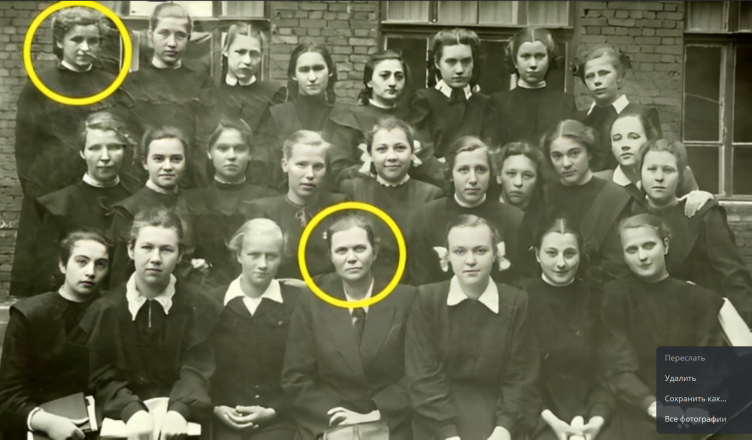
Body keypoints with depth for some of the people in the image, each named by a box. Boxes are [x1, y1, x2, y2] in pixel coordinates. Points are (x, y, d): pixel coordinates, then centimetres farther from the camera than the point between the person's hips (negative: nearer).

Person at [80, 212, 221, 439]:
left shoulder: (201, 308, 2)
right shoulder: (104, 309, 4)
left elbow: (197, 371, -5)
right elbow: (103, 377, -2)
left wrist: (179, 410, -24)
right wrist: (132, 410, -20)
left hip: (178, 419, 0)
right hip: (122, 420, 1)